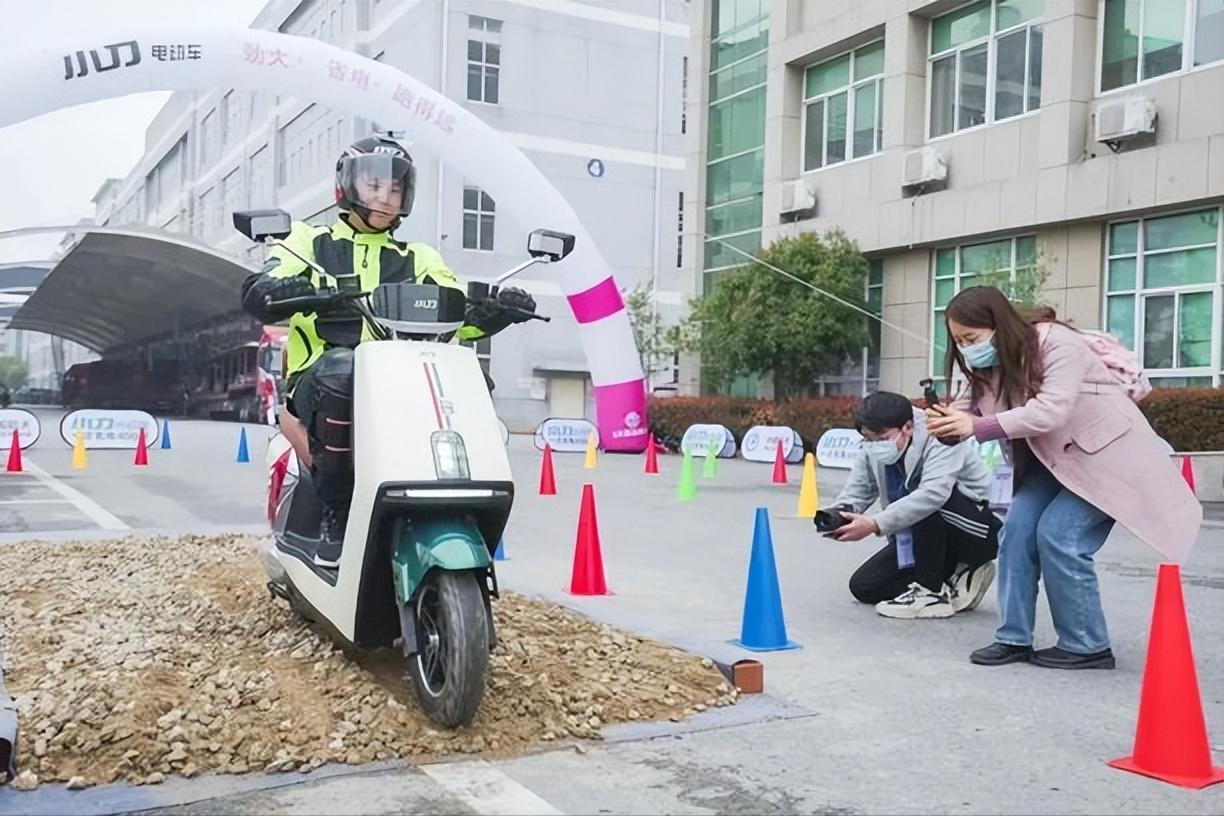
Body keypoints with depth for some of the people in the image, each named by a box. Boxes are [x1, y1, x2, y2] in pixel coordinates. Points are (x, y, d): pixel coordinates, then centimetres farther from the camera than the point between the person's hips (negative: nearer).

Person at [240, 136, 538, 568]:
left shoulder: (417, 261, 23)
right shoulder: (310, 242, 16)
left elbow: (460, 314, 8)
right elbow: (255, 293, -2)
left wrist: (496, 310, -15)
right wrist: (281, 291, -27)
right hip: (321, 381, -2)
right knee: (342, 370, -37)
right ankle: (336, 517, -24)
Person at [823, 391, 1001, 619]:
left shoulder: (939, 439, -28)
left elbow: (934, 493, -43)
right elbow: (855, 492, -7)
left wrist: (876, 524, -47)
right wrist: (837, 516, -31)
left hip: (977, 531, -7)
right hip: (926, 538, 8)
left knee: (926, 505, -36)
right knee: (863, 586, -3)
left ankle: (932, 591, -21)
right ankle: (953, 578, 7)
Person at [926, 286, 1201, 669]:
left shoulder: (1059, 345, -26)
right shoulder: (988, 364, -2)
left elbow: (1051, 412, -37)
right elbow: (968, 409, -7)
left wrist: (977, 427, -43)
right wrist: (945, 422, -32)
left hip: (1106, 452, -7)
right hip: (1052, 457, 8)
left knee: (1058, 536, -17)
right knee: (1017, 528, -8)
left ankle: (1087, 646, -3)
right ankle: (1014, 637, 1)